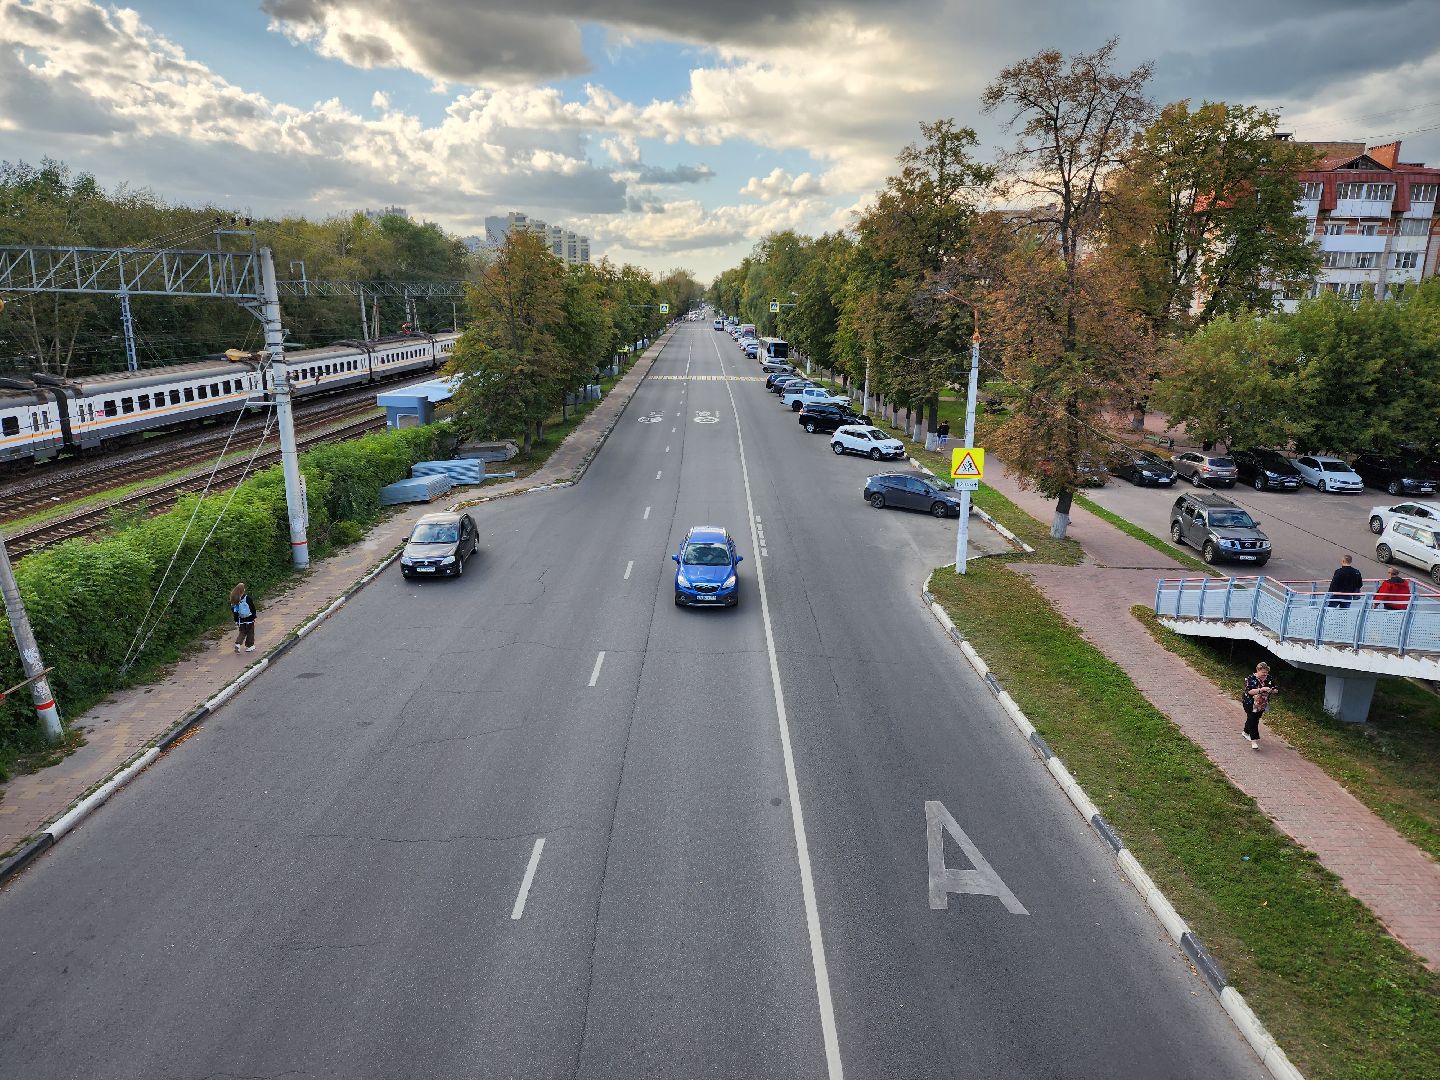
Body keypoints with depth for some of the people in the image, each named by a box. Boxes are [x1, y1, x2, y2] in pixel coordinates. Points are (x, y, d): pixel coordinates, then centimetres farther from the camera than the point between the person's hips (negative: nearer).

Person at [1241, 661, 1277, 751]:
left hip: (1262, 705, 5)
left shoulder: (1269, 679, -1)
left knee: (1256, 720, 17)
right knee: (1252, 720, -12)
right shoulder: (1250, 678, -16)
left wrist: (1272, 691, -19)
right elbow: (1249, 691, -26)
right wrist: (1261, 690, -36)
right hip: (1250, 704, -5)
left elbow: (1276, 690, 4)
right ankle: (1254, 740, -14)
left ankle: (1246, 733, 40)